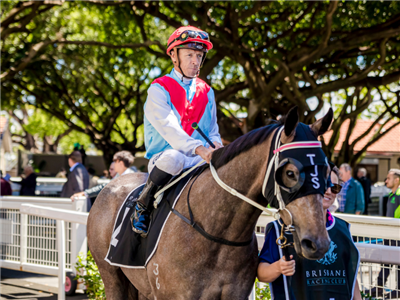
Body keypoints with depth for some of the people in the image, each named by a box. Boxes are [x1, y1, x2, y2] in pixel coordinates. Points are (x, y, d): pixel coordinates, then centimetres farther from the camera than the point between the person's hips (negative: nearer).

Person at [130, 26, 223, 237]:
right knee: (173, 157, -40)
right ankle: (142, 208, -18)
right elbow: (168, 128, -17)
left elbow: (213, 131, 17)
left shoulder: (206, 92, 16)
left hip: (199, 161, 4)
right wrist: (198, 148, -33)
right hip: (162, 157, -4)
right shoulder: (159, 89, -2)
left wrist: (215, 145, -9)